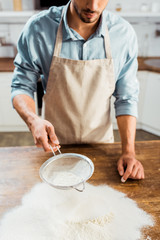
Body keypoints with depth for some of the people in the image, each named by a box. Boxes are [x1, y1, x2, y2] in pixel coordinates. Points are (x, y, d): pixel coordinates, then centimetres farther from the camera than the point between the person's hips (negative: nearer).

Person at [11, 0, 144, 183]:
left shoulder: (124, 34, -13)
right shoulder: (38, 28, -17)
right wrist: (33, 120, -31)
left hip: (101, 142, 1)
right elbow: (21, 87, -9)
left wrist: (129, 152, -13)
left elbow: (126, 98, -8)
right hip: (55, 143, 0)